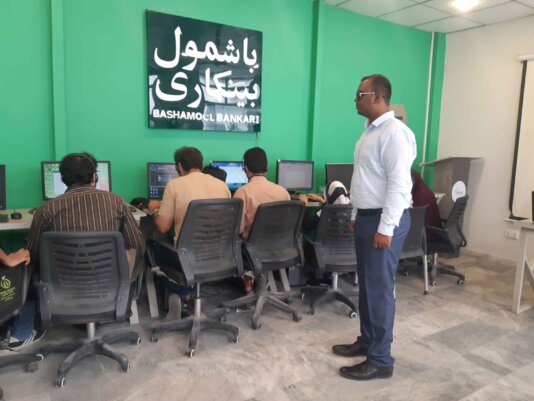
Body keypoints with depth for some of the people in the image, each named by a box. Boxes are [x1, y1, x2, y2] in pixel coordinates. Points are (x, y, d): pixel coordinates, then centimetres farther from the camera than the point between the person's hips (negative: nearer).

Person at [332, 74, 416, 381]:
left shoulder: (394, 132, -16)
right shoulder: (371, 131, 15)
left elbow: (399, 184, -22)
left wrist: (385, 228, -23)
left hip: (384, 221, -10)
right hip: (366, 217, 10)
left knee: (380, 289, -1)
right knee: (366, 285, 17)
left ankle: (380, 360, 13)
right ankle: (367, 341, 33)